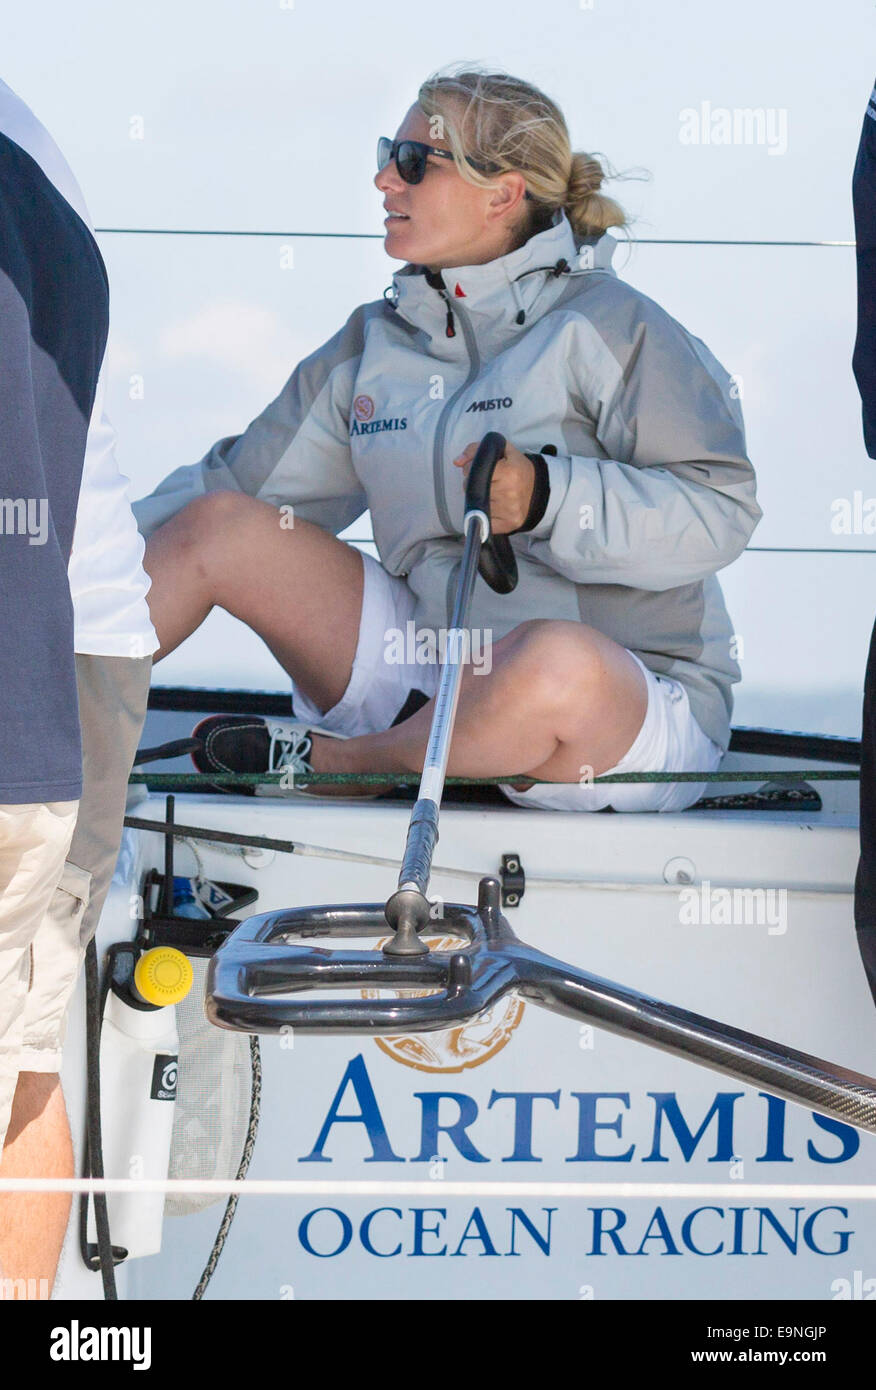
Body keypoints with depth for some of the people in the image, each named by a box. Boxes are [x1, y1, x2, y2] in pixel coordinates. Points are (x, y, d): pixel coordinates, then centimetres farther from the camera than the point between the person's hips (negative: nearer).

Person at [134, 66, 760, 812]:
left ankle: (329, 763, -16)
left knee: (554, 659, -42)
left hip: (629, 698, -6)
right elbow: (242, 482, 17)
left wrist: (549, 498, -28)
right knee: (213, 524, -1)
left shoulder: (604, 324, -8)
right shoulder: (374, 344, 12)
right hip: (427, 679, 6)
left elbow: (719, 510, -15)